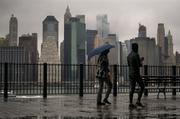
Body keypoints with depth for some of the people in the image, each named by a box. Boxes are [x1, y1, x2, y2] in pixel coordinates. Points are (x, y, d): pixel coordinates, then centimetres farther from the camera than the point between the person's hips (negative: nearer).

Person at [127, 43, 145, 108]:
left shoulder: (129, 55, 13)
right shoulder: (136, 55, -14)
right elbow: (139, 65, -18)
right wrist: (141, 61, 8)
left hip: (130, 73, 8)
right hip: (136, 73, -8)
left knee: (132, 88, 5)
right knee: (142, 86, 6)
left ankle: (130, 103, -2)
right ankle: (138, 101, 0)